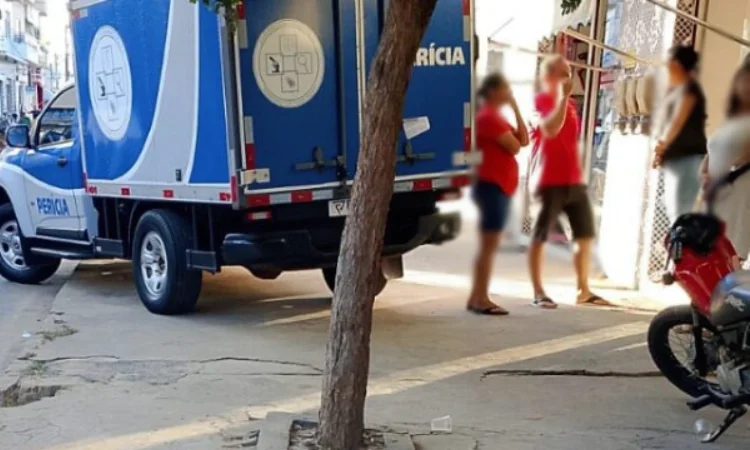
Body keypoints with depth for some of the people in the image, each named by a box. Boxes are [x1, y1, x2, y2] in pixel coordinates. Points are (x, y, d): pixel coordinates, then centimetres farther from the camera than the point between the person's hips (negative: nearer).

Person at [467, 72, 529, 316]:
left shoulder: (496, 117, 19)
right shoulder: (488, 116, -12)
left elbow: (524, 139, 13)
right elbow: (514, 146, -16)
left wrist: (516, 109, 7)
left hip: (499, 186, 10)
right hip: (492, 186, -10)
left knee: (488, 246, 11)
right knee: (488, 245, -8)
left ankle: (476, 298, 15)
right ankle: (481, 299, -5)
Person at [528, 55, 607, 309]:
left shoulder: (568, 103, 18)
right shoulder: (544, 99, -6)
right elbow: (549, 129, -25)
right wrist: (563, 97, -24)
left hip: (574, 180, 8)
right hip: (551, 180, -8)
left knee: (586, 236, 9)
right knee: (540, 235, -1)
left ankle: (584, 290, 18)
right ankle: (538, 293, 3)